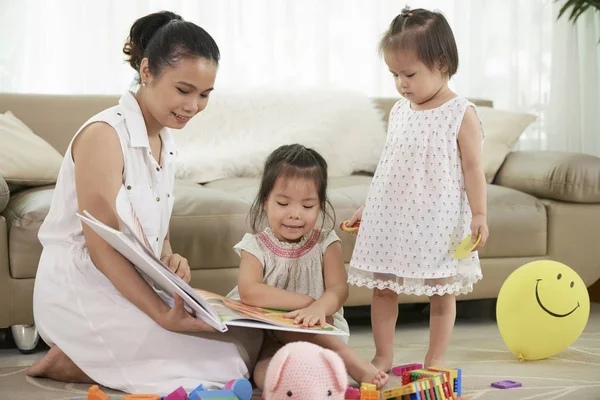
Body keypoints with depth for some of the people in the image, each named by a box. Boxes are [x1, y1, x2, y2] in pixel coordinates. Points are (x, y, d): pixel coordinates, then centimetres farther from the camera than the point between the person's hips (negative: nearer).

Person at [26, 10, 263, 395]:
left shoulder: (167, 146, 11)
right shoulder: (104, 135, -16)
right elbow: (102, 250, -21)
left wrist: (171, 260, -7)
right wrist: (162, 315, -31)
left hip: (130, 288, 9)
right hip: (81, 293, -9)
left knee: (249, 335, -5)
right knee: (228, 357, -17)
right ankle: (75, 363, -6)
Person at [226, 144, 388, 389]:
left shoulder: (326, 243, 5)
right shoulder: (255, 246, 1)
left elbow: (339, 289, -12)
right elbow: (248, 291, -18)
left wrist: (319, 308, -37)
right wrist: (307, 302, -21)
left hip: (322, 333, 0)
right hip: (270, 340, 0)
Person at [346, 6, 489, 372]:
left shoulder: (461, 113, -7)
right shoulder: (399, 111, 8)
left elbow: (472, 167, -7)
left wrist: (479, 214, -13)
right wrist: (367, 208, 18)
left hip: (437, 218, -5)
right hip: (391, 217, 5)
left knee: (441, 290, 4)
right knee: (382, 287, 6)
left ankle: (435, 359, 16)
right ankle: (383, 358, 17)